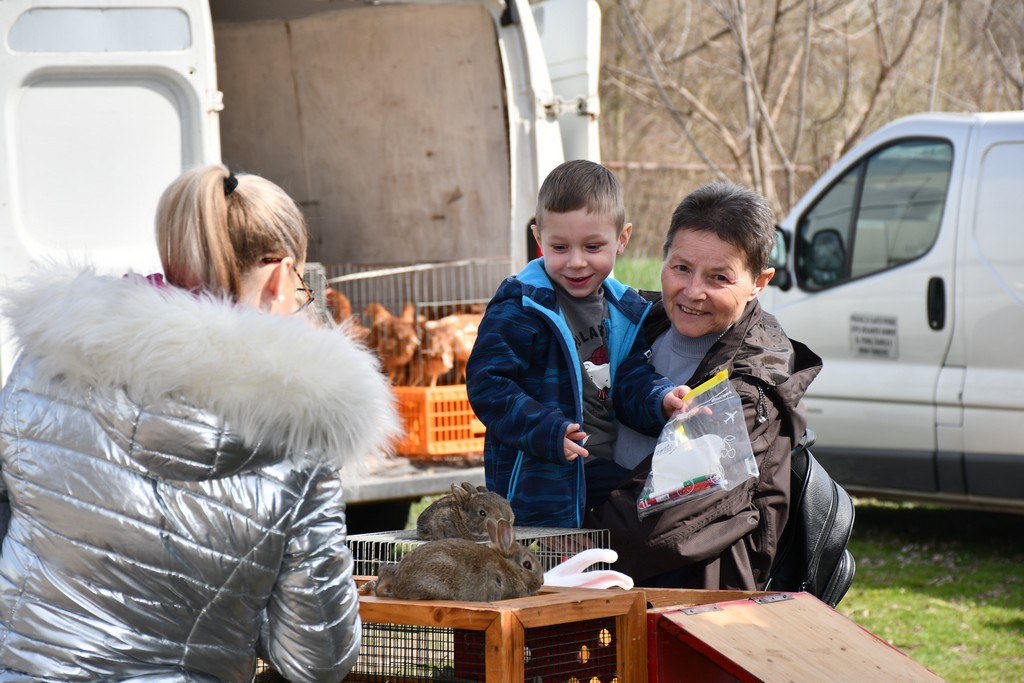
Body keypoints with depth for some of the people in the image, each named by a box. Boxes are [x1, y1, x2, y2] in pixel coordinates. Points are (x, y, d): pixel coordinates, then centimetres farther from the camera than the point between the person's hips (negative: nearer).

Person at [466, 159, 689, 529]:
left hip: (614, 476, 6)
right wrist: (548, 432, -26)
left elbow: (632, 384, 7)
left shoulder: (624, 311, 10)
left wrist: (662, 400, -17)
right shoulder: (520, 308, -11)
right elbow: (487, 385, -16)